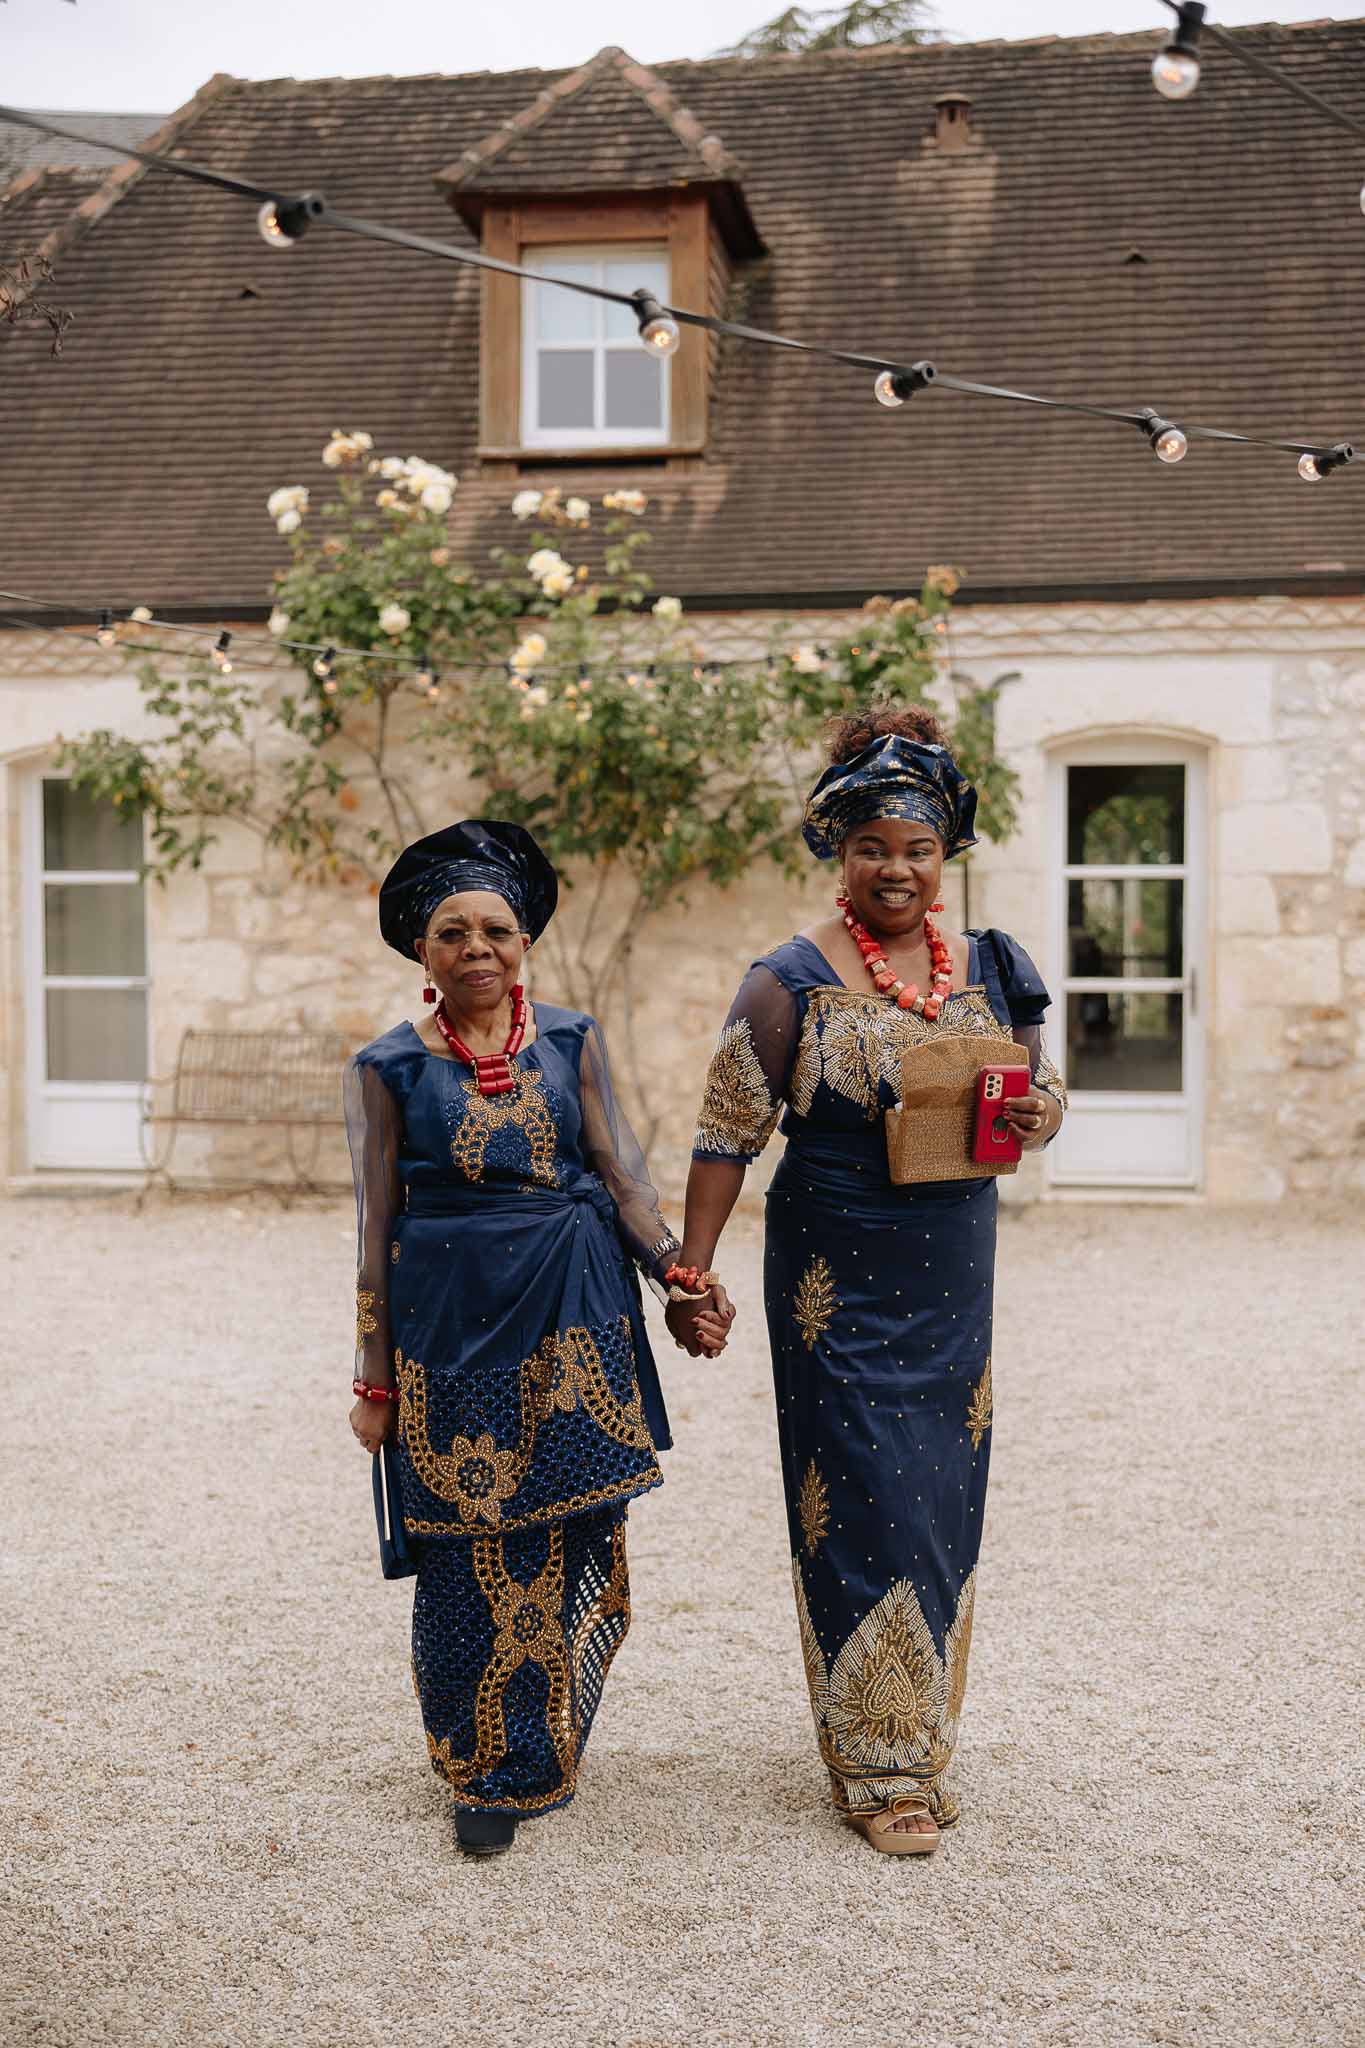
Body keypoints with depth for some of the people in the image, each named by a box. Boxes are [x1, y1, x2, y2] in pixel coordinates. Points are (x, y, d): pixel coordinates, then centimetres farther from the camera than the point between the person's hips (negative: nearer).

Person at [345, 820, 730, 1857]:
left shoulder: (572, 1040, 6)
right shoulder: (389, 1067, 2)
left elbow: (621, 1173, 5)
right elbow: (377, 1226, 3)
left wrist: (680, 1272, -11)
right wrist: (375, 1379, 3)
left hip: (574, 1316, 2)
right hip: (451, 1323, -1)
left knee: (575, 1535, 3)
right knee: (470, 1548, 0)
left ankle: (534, 1751, 22)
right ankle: (484, 1770, 16)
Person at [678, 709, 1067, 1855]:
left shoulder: (989, 971, 7)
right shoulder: (793, 982, -6)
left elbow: (1046, 1093, 14)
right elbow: (728, 1135, -5)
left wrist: (1036, 1115, -10)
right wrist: (692, 1272, -8)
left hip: (954, 1279, 5)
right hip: (838, 1278, -4)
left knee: (943, 1499, 11)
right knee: (864, 1502, -4)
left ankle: (921, 1735, 28)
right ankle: (881, 1767, 7)